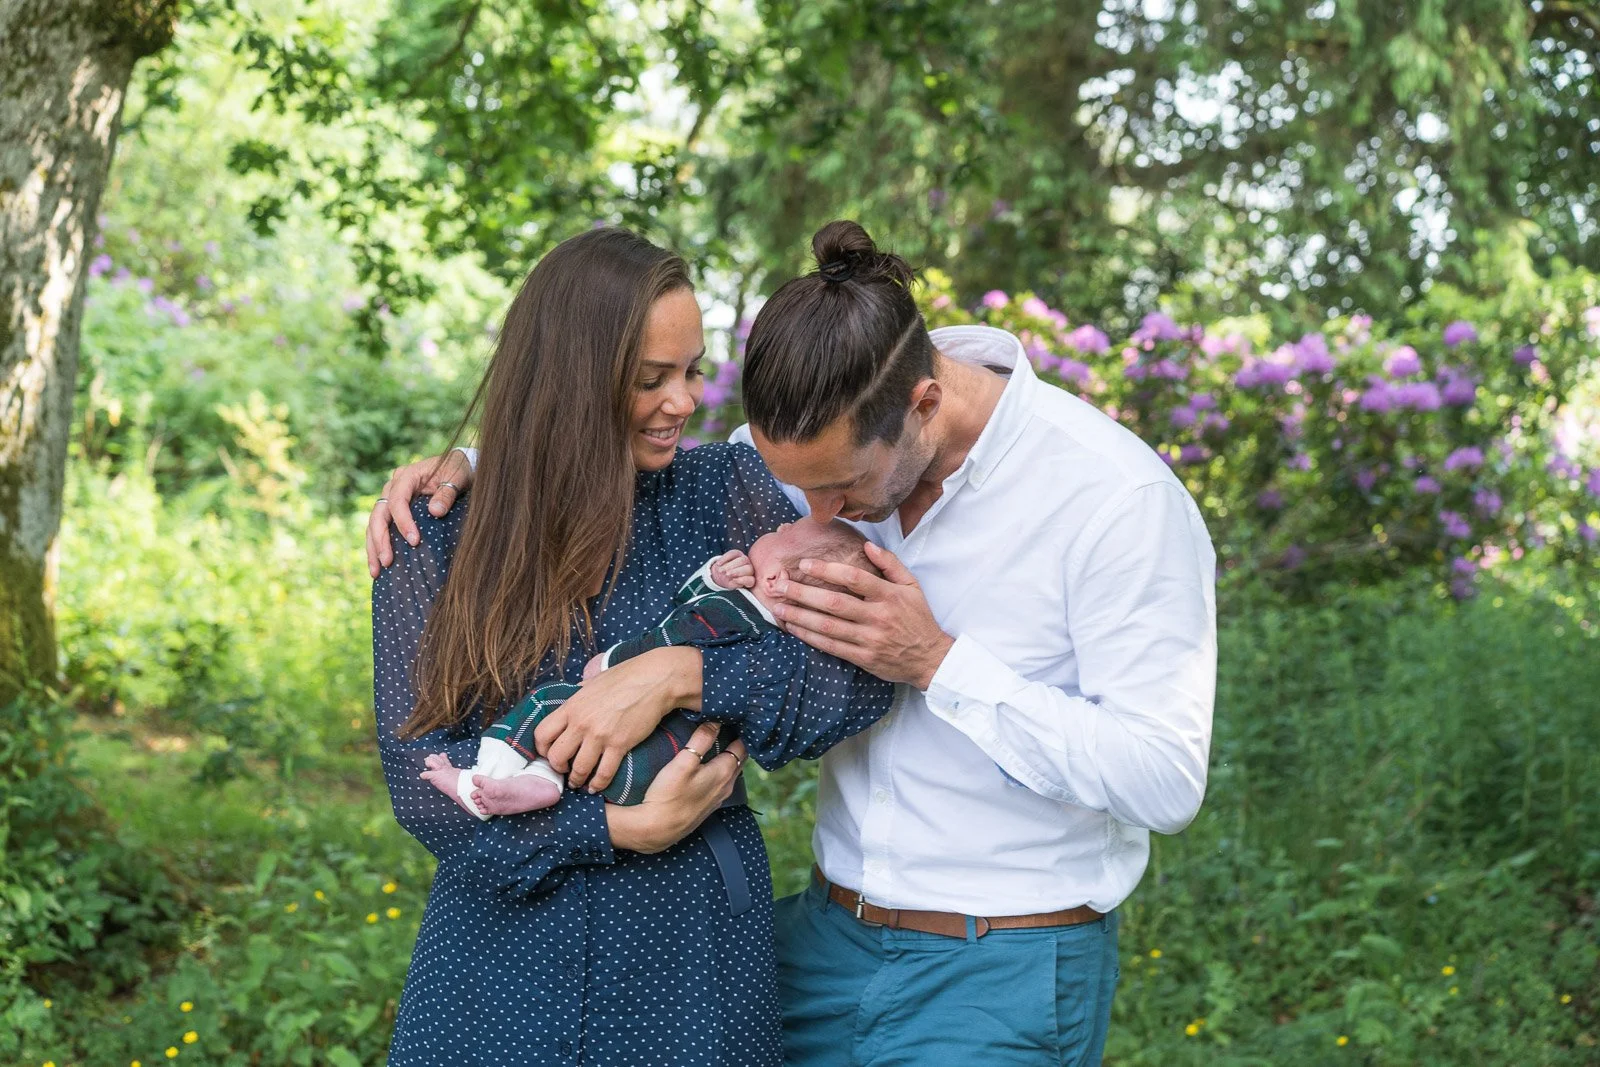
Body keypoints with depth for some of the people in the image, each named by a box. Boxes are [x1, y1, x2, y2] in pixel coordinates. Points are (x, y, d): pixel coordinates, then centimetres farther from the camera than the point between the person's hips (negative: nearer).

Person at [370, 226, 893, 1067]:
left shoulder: (726, 491, -3)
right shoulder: (437, 538, -3)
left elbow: (869, 669, -11)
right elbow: (417, 774, -8)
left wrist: (680, 675, -23)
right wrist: (625, 826, -17)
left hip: (689, 952, 0)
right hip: (503, 953, 0)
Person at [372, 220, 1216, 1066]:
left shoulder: (1117, 495, -21)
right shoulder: (832, 437, -4)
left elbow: (1165, 780, -21)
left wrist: (937, 662, -26)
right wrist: (467, 466, -5)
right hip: (827, 936, 6)